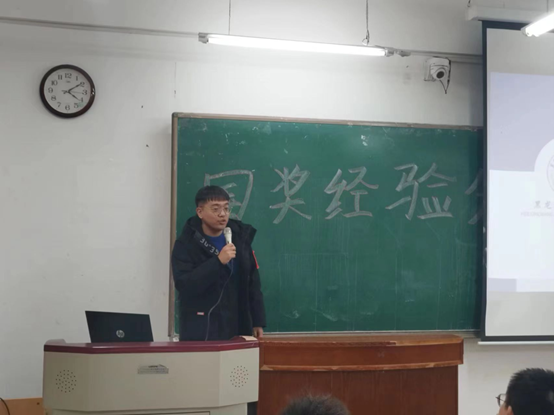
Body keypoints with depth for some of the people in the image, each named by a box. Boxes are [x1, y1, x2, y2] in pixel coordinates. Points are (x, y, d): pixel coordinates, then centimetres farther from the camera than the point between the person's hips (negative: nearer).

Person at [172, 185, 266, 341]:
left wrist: (258, 322, 8)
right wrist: (218, 261, -22)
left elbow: (253, 284, 11)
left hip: (237, 330, 4)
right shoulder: (186, 244, -5)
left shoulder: (240, 238, 8)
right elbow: (184, 285, -17)